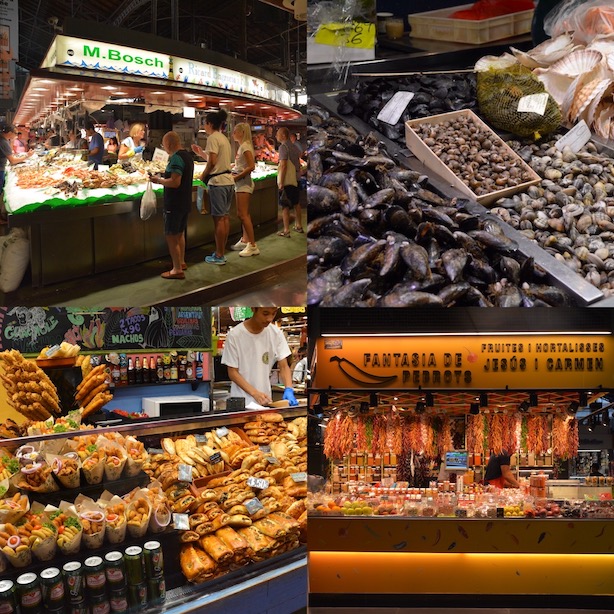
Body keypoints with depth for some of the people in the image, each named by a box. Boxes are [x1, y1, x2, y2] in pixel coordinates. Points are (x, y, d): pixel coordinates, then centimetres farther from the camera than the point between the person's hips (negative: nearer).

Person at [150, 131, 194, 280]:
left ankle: (177, 270, -1)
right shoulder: (187, 156, 10)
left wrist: (159, 180, -13)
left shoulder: (176, 158, -20)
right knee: (180, 233, 22)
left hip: (174, 204, -10)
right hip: (185, 202, 10)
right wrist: (164, 179, 14)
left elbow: (175, 182, -27)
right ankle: (181, 262, 35)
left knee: (171, 237, -4)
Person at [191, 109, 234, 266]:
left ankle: (219, 256, -3)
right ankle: (222, 252, 16)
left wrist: (202, 177, -6)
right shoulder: (224, 138, 17)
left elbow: (212, 162, -18)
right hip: (228, 179, 9)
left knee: (219, 218, -6)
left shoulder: (213, 138, -10)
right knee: (225, 217, 10)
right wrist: (201, 153, 22)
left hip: (218, 181, -9)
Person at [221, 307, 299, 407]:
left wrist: (289, 390, -21)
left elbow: (284, 367, -2)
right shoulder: (234, 335, -13)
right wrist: (255, 393, -22)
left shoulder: (276, 333, -4)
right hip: (241, 402, -3)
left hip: (265, 401, 3)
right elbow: (232, 372, -10)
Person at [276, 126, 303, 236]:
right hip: (295, 180, 8)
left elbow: (283, 166, -20)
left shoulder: (283, 147, -13)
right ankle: (299, 226, 28)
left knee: (285, 206, -5)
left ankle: (286, 230, -6)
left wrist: (281, 182, -19)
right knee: (296, 203, 19)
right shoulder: (295, 147, 12)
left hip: (286, 181, -8)